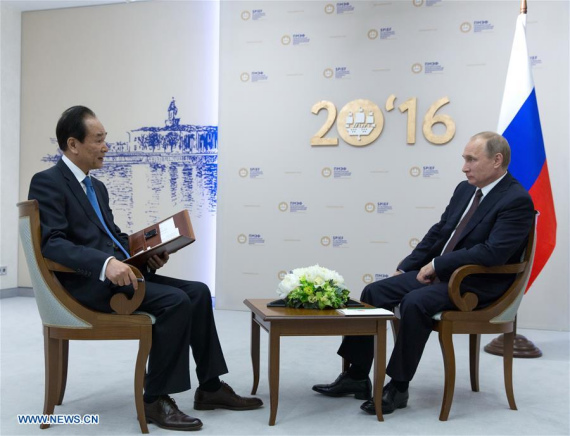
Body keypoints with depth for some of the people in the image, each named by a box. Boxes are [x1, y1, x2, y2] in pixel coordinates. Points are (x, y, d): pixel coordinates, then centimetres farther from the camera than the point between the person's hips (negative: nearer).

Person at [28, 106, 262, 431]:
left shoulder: (97, 187, 20)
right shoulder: (47, 182, -8)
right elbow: (51, 244, -20)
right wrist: (106, 263, -34)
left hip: (120, 271, 9)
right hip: (90, 282, -9)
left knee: (198, 292, -3)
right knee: (175, 301, -25)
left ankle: (210, 388, 4)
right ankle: (156, 399, -12)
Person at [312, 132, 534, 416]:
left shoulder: (518, 201, -13)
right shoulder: (465, 189, 12)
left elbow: (493, 253, -25)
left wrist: (436, 265, -20)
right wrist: (405, 268, 9)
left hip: (476, 284, -8)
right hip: (439, 272, 8)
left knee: (414, 302, -32)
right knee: (374, 292, -6)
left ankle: (398, 387, -17)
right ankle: (357, 376, 1)